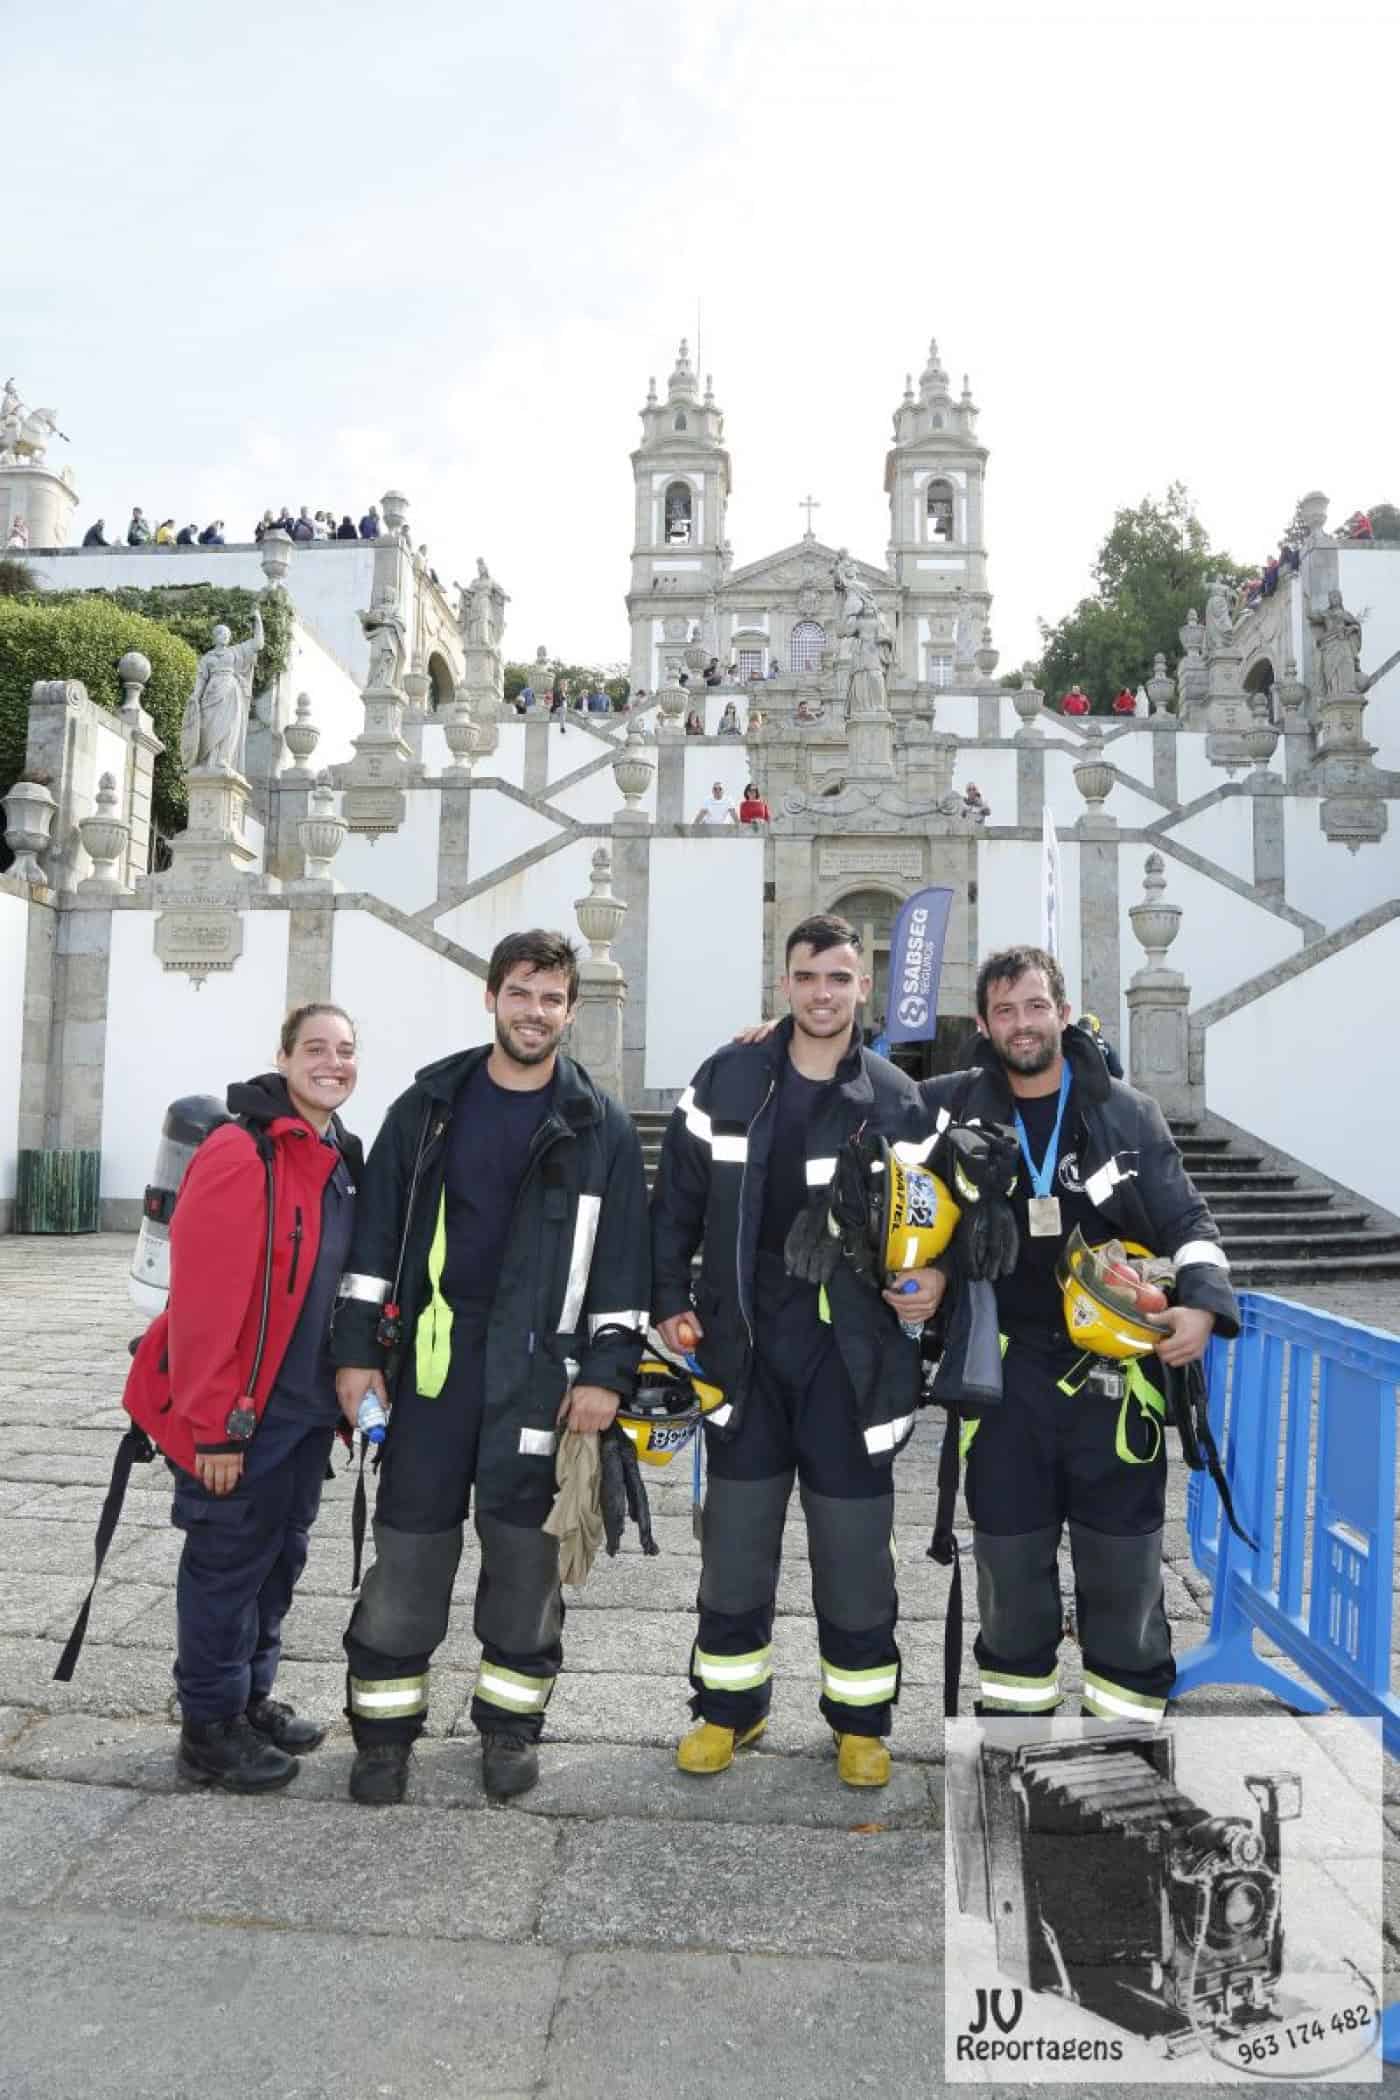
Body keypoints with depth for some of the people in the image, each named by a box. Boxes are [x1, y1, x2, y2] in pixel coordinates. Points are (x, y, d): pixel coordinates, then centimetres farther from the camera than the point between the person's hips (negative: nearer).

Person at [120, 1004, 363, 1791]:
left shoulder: (343, 1160, 9)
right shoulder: (239, 1154, -18)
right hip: (242, 1414, -8)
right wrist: (214, 1424, -21)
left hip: (308, 1404, 8)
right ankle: (210, 1728, 20)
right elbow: (204, 1299, -21)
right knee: (230, 1561, 4)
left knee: (281, 1555, 18)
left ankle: (253, 1696, 34)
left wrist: (348, 1387, 13)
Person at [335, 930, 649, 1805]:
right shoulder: (430, 1103, 5)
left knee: (524, 1546, 8)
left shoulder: (601, 1124, 2)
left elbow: (623, 1256, 0)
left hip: (541, 1367, -1)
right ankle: (385, 1728, 22)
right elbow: (378, 1231, 5)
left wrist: (608, 1370, -6)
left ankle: (511, 1724, 25)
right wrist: (358, 1349, 1)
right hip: (432, 1354, 1)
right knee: (409, 1545, 6)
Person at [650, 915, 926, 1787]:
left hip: (849, 1346, -1)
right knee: (737, 1532, 10)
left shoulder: (894, 1098, -2)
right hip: (746, 1339, 1)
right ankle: (730, 1705, 28)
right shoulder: (728, 1079, 0)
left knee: (854, 1542, 7)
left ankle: (861, 1719, 26)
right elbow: (677, 1197, 5)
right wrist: (670, 1300, 0)